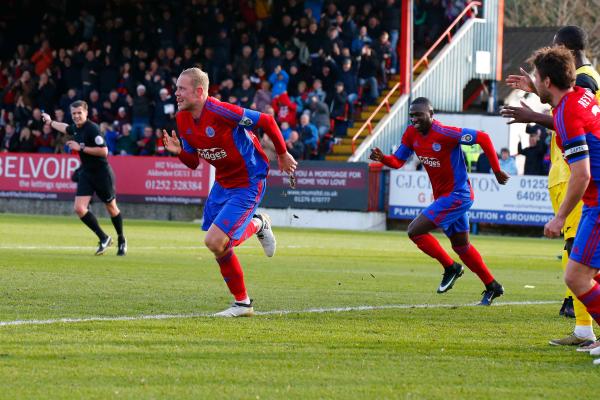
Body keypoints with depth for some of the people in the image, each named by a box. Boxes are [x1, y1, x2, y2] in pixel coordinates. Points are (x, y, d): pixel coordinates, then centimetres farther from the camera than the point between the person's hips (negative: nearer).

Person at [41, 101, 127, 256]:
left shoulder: (92, 129, -19)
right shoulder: (75, 128, 5)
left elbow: (104, 151, -26)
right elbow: (66, 128, 31)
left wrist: (81, 147, -24)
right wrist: (50, 122, 44)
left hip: (102, 172, -7)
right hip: (86, 172, 7)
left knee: (111, 207, 9)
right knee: (79, 208, -9)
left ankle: (122, 241, 29)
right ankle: (103, 239, 5)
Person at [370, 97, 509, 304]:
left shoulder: (444, 133, -24)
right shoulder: (411, 134, 0)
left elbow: (482, 138, -20)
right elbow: (398, 160, 6)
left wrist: (497, 170, -17)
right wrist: (382, 158, -17)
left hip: (457, 196, -9)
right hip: (443, 196, 9)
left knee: (415, 231, -15)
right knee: (461, 246, 19)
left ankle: (450, 267, 2)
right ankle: (492, 286, 33)